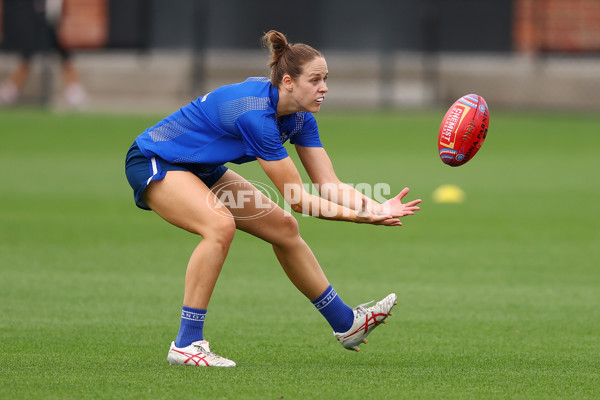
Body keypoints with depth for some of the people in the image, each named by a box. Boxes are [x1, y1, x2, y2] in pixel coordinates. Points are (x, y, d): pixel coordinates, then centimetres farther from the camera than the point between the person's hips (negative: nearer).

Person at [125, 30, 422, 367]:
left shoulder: (299, 117, -7)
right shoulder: (255, 114, -34)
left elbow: (329, 184, -9)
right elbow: (297, 198, -31)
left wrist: (379, 208, -25)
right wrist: (359, 216, -35)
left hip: (202, 168, 9)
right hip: (152, 162, -9)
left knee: (284, 228, 7)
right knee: (220, 225, -34)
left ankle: (346, 324, 21)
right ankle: (186, 345, -27)